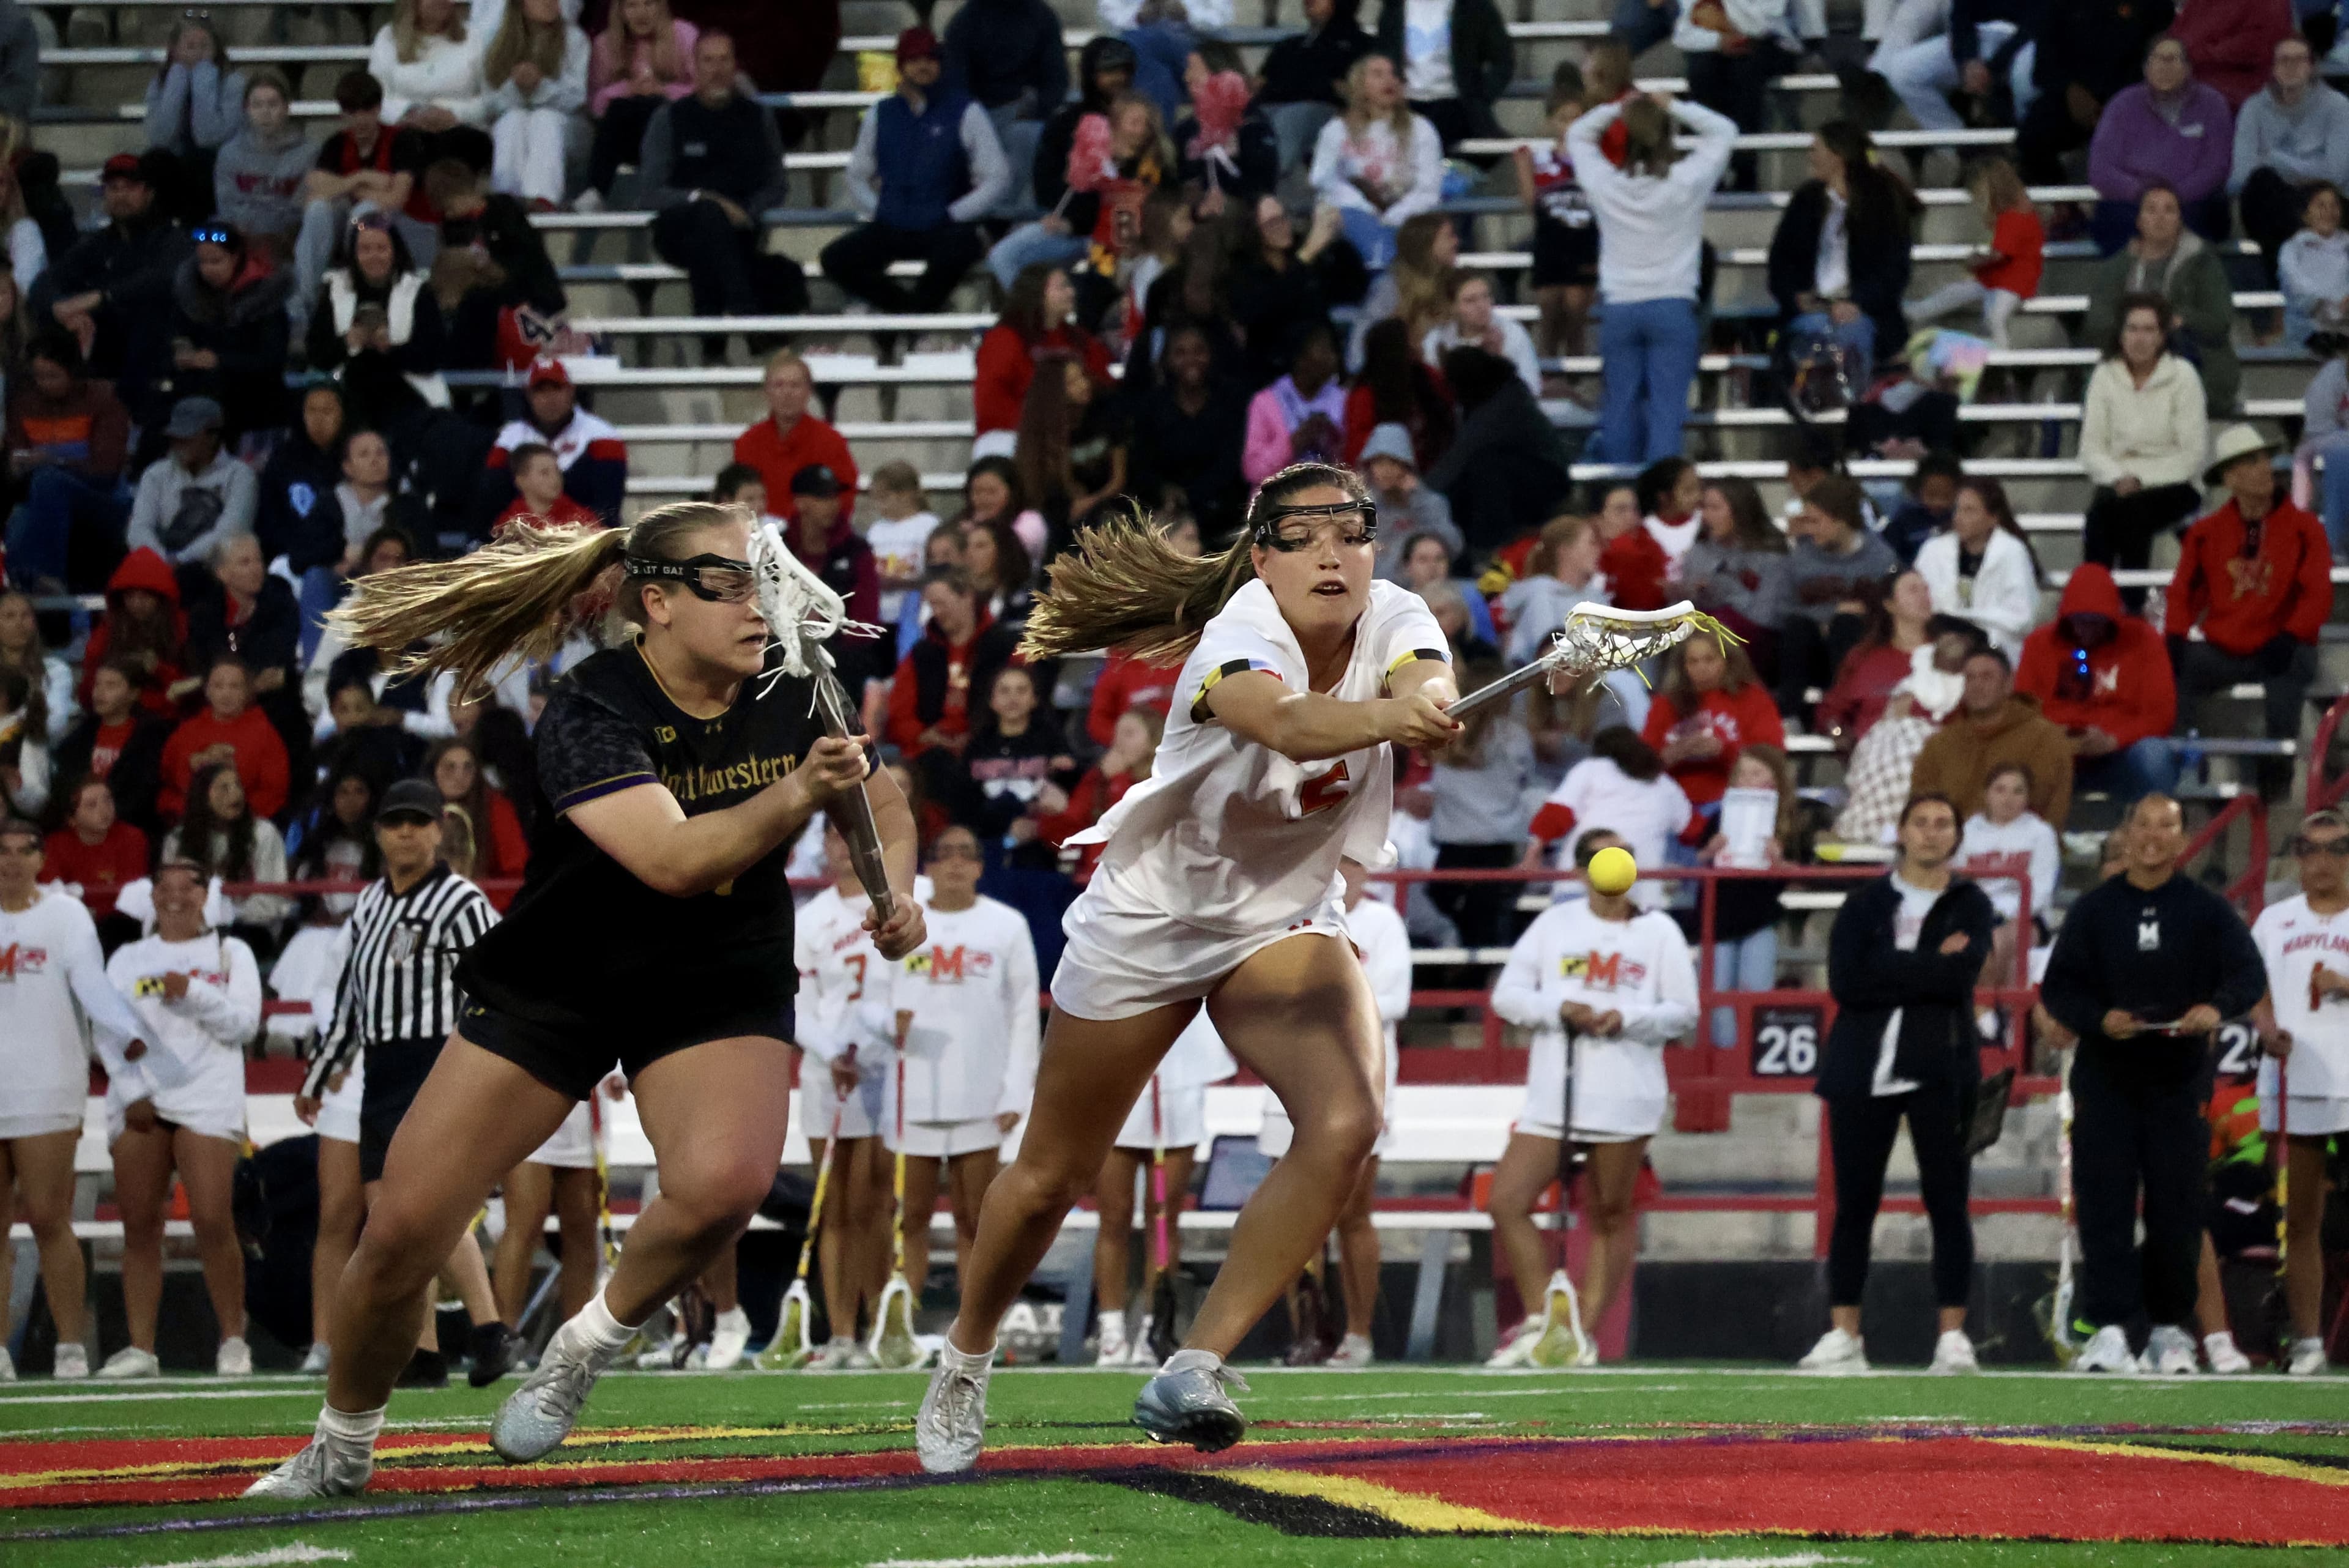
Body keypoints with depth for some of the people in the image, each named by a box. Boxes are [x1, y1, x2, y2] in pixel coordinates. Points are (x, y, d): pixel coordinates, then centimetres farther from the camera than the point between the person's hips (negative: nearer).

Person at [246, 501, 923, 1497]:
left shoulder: (791, 697, -10)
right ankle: (341, 1449, 22)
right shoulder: (590, 712, -23)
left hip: (719, 992, 2)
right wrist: (793, 798, -52)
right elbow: (674, 862, -38)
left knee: (726, 1181, -31)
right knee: (401, 1232, -5)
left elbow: (884, 808, 9)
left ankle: (588, 1347, -2)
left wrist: (894, 892, -11)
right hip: (553, 986, -2)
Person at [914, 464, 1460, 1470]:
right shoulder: (1239, 637, -30)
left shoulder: (1391, 622, -16)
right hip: (1147, 918, -3)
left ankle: (1194, 1369, -17)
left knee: (1344, 1123, -24)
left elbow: (1428, 687, -40)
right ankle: (965, 1360, 39)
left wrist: (1426, 704, -65)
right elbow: (1282, 721, -54)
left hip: (1286, 924, 4)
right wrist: (1380, 719, -74)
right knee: (1054, 1175, 10)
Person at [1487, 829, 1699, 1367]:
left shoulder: (1660, 931, 5)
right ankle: (1540, 1322, 1)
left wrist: (1626, 1019, -14)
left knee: (1612, 1216, 3)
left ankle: (1584, 1334, 11)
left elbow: (1684, 1012, 2)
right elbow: (1506, 994, 6)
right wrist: (1560, 1010, -12)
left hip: (1625, 1096, -1)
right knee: (1507, 1201, -8)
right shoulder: (1555, 924, 8)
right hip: (1553, 1094, 2)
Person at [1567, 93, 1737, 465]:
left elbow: (1577, 135, 15)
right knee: (1667, 406, -5)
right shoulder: (1685, 183, -8)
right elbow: (1724, 131, 4)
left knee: (1621, 406, 8)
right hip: (1672, 306, -2)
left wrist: (1616, 110, 4)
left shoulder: (1605, 185, -3)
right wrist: (1675, 108, 2)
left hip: (1619, 311, 2)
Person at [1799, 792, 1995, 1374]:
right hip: (1863, 1070, 1)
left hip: (1941, 1070, -1)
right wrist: (1931, 966, -8)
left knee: (1948, 1203, -2)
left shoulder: (1970, 906, 7)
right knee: (1854, 1204, 2)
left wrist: (1890, 972, -10)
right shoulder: (1864, 905, 9)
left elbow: (1961, 978, -11)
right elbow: (1845, 982, -7)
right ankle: (1844, 1336, 7)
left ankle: (1953, 1337, 0)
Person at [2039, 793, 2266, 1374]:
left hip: (2179, 1080, 0)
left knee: (2177, 1207, 2)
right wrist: (2100, 1019, -16)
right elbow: (2058, 987, 4)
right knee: (2104, 1204, -7)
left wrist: (2217, 1008, -27)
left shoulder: (2207, 911, 4)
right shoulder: (2093, 909, 7)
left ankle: (2171, 1328, 14)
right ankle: (2109, 1330, -8)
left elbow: (2249, 974, -5)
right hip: (2105, 1079, 0)